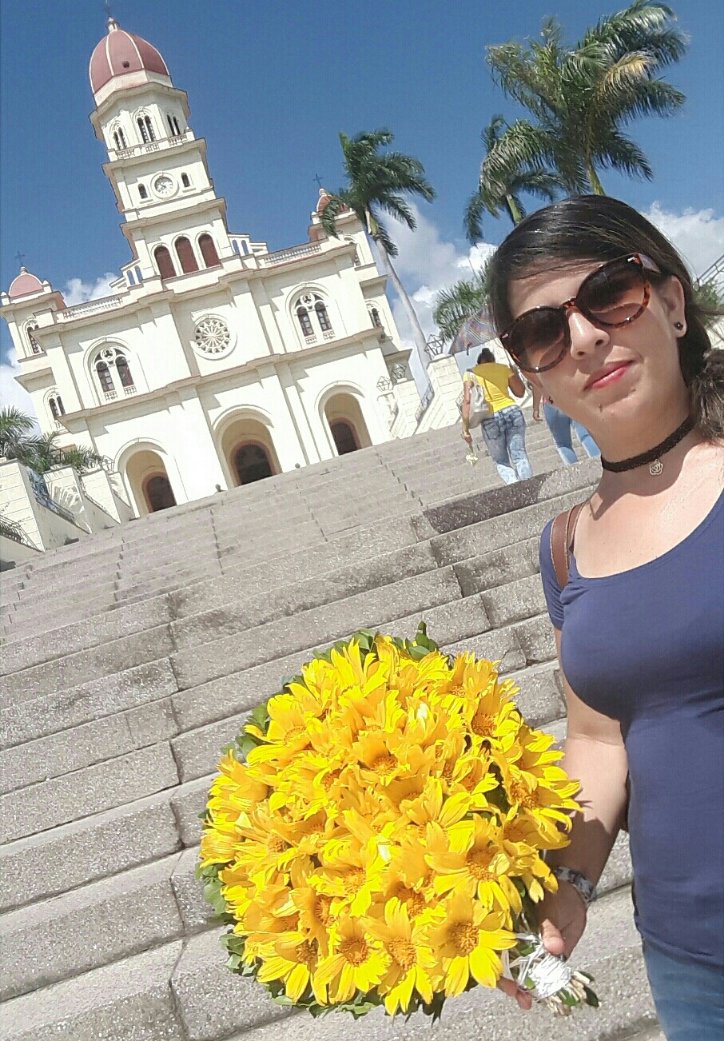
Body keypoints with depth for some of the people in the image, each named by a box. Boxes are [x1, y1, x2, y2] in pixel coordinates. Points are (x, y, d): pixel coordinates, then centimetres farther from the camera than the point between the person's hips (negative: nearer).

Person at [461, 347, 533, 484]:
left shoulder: (471, 373, 4)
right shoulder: (504, 368, 9)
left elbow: (467, 401, -6)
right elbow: (520, 392, 13)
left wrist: (465, 428, -5)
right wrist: (515, 372, 26)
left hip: (490, 420, -1)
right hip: (512, 412, 1)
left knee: (501, 462, 11)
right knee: (520, 456, 4)